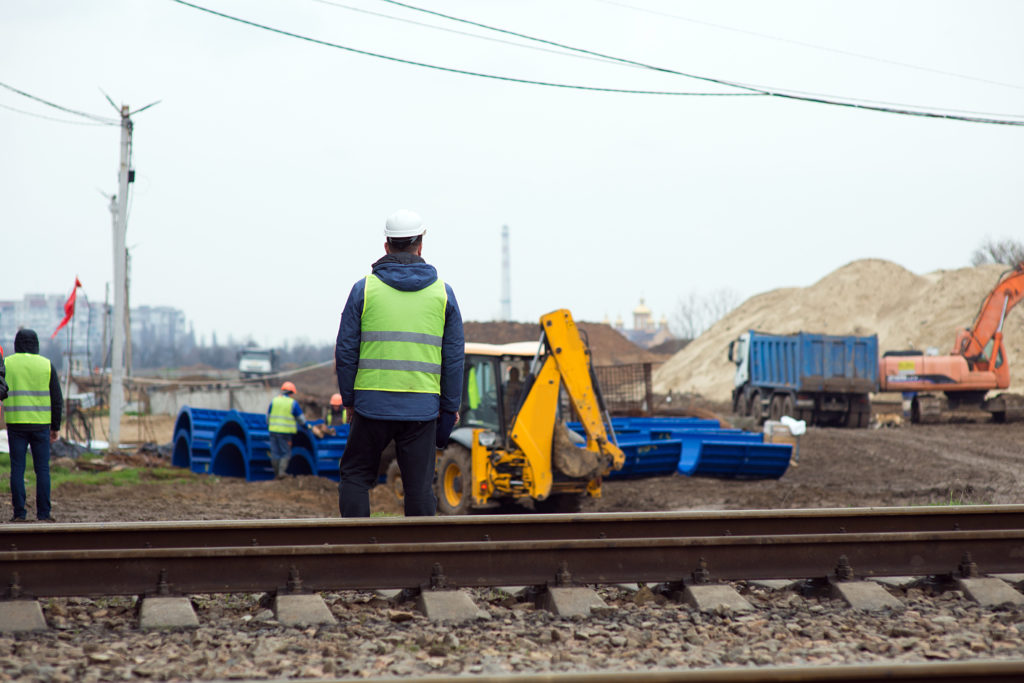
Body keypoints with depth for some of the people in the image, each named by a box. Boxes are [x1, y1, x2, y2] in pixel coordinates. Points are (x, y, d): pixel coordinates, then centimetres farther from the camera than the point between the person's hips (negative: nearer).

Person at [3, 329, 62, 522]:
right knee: (42, 469, 5)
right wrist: (55, 427, 9)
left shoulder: (6, 364, 1)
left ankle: (19, 513, 0)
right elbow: (57, 399, 2)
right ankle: (43, 514, 2)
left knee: (17, 469, 3)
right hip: (41, 425, 0)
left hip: (16, 424, 0)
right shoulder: (46, 365, 2)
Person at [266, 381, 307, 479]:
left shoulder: (274, 401, 8)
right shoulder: (293, 403, -2)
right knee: (286, 453, 2)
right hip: (286, 431, -4)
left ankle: (276, 473, 11)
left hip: (273, 430, 4)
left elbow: (268, 416, 14)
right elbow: (301, 418, 7)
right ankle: (281, 472, -12)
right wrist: (306, 426, 25)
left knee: (275, 452, 9)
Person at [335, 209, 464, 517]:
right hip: (422, 406, 1)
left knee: (355, 476, 11)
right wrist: (450, 406, 14)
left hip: (372, 402, -1)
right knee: (419, 484, 5)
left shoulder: (364, 288, 1)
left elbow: (346, 350, 2)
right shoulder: (442, 292, 6)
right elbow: (454, 355, 8)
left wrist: (349, 399, 11)